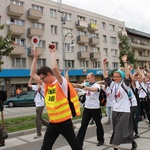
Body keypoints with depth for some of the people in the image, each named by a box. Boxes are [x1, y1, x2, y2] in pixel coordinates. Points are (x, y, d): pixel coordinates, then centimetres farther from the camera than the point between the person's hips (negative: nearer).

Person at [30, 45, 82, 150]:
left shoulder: (61, 83, -15)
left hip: (64, 121, -6)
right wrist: (35, 57, 5)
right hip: (52, 122, 7)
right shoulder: (46, 84, 6)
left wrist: (53, 52, -17)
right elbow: (33, 74, 10)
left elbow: (54, 68, -31)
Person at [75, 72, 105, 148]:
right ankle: (79, 142, 7)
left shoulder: (97, 85, -13)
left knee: (98, 124, 12)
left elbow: (94, 89, -34)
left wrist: (83, 86, -44)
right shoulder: (87, 85, 7)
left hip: (95, 108, -5)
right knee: (83, 125, 3)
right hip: (87, 108, 5)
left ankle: (101, 140, 31)